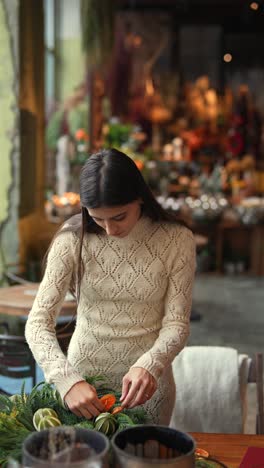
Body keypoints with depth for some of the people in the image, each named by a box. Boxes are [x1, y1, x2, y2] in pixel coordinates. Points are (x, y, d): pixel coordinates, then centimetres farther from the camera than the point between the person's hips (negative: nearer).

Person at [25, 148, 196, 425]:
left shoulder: (177, 240, -12)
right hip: (83, 374, 0)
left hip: (148, 378, 0)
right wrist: (68, 380, -33)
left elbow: (176, 323, -11)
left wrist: (149, 366, -31)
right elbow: (38, 321, -17)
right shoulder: (73, 238, -14)